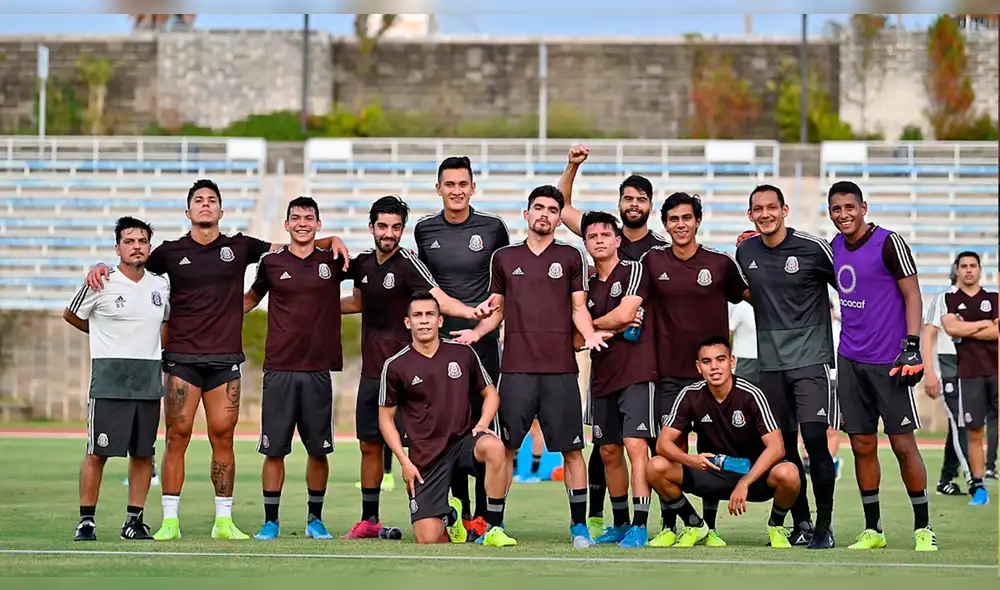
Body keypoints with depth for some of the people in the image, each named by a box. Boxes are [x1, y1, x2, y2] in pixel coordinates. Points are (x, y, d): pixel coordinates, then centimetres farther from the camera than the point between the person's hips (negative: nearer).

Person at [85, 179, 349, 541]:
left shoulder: (239, 247, 9)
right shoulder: (171, 252, 7)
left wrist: (330, 242, 3)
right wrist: (101, 268, 0)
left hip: (226, 359, 1)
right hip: (181, 358, -1)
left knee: (223, 437, 1)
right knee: (177, 436, -5)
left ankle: (224, 521, 8)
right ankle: (170, 521, -1)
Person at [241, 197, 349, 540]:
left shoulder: (332, 262, 5)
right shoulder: (271, 262, 5)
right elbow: (251, 299, 21)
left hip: (318, 370, 1)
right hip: (279, 369, 0)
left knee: (319, 450, 3)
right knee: (274, 449, -1)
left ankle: (315, 519, 15)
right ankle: (271, 521, 7)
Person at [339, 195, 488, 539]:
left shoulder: (408, 264, -11)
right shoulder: (363, 263, 8)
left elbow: (439, 299, -24)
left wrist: (472, 312, -41)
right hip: (371, 370, 7)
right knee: (369, 445, 12)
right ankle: (369, 521, 22)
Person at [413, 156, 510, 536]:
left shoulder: (492, 228, 0)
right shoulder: (424, 230, 7)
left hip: (482, 338, -2)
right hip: (440, 339, 2)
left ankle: (484, 515, 0)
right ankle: (459, 512, 10)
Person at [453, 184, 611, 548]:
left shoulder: (571, 257, 9)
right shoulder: (504, 258, 13)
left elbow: (578, 308, 8)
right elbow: (497, 309, 18)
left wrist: (589, 334, -11)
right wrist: (477, 331, -1)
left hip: (560, 368, -1)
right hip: (516, 366, 1)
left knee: (571, 448, -2)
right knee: (505, 448, 0)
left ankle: (579, 525, 5)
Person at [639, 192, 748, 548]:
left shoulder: (720, 263, 0)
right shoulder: (653, 261, 3)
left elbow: (749, 295, 11)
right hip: (669, 373, 1)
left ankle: (709, 527, 9)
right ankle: (668, 527, 4)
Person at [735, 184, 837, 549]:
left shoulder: (813, 248, -8)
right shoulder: (744, 252, 7)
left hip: (811, 358, -5)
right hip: (770, 363, 5)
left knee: (815, 439, -13)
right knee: (784, 446, 6)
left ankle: (824, 526, -5)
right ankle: (800, 524, 16)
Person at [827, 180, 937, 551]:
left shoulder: (889, 243, -9)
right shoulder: (835, 246, 10)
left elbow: (912, 296, -9)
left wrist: (912, 347, -18)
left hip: (889, 362, -6)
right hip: (850, 360, 6)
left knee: (903, 444, -3)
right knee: (862, 446, 6)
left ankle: (923, 528, 6)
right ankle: (872, 530, 13)